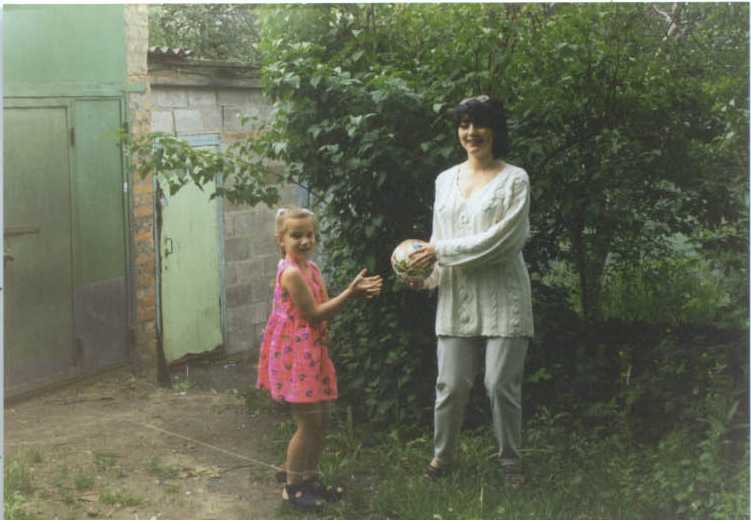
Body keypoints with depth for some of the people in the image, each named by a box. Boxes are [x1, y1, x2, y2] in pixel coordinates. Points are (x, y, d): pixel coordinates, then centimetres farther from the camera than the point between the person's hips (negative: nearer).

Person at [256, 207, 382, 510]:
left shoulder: (311, 268, 10)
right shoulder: (291, 272, -19)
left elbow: (324, 307, 6)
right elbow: (314, 314, -19)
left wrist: (354, 292, -8)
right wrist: (350, 293, -20)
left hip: (312, 353, 9)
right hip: (294, 355, -9)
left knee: (321, 420, 14)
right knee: (308, 423, -3)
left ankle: (310, 479, 28)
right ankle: (292, 487, 12)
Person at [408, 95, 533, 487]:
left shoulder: (514, 179, -3)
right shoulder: (445, 180, 13)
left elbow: (501, 240, -13)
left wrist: (441, 251, -12)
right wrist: (425, 275, -1)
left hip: (501, 296, -4)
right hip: (457, 297, 4)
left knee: (501, 384, -1)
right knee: (451, 383, 3)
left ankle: (510, 461, 17)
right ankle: (442, 454, 23)